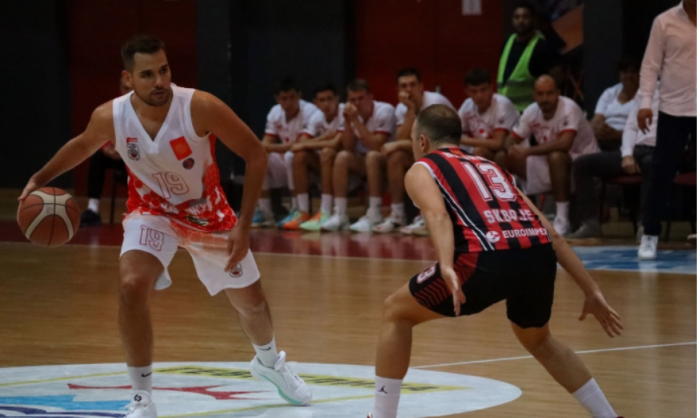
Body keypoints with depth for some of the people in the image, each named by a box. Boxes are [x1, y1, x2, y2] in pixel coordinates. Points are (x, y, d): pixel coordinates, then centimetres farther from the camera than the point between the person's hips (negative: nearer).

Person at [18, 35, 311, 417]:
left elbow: (256, 155, -21)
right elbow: (83, 145, 4)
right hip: (152, 211, 0)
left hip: (207, 212, 0)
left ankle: (269, 362, 50)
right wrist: (39, 179, -1)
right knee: (133, 286, -28)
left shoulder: (200, 107, -31)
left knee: (250, 300, 15)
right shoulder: (110, 117, -22)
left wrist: (243, 225, -24)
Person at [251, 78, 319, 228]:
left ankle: (298, 210, -27)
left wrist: (271, 147, -22)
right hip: (286, 167, 7)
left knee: (291, 156, -36)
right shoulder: (275, 112, 1)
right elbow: (266, 144, 0)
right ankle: (264, 213, -8)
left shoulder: (309, 112, -19)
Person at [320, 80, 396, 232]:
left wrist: (355, 120, -27)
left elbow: (376, 145, -26)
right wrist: (347, 121, -18)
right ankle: (340, 215, -26)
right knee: (342, 157, -22)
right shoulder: (351, 113, 0)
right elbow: (348, 148, -6)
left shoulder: (385, 111, -17)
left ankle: (374, 214, -33)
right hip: (362, 163, 5)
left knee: (372, 157, -35)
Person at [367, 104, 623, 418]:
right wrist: (592, 292, 31)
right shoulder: (490, 168, 36)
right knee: (538, 341, 35)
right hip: (538, 254, 6)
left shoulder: (421, 170, 20)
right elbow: (552, 235, 30)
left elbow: (438, 214, -6)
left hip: (490, 259, -6)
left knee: (396, 313, 17)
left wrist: (447, 269, -22)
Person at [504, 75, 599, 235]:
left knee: (555, 156, -38)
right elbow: (511, 140, 3)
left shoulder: (569, 108, -24)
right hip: (551, 167, 7)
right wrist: (511, 148, -23)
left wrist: (529, 151, -34)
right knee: (509, 160, -5)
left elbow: (564, 144, -37)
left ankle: (562, 219, -30)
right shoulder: (531, 112, -4)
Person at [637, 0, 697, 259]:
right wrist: (645, 102, -9)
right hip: (673, 110, -1)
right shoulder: (665, 22, 0)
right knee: (662, 175, 1)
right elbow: (651, 65, 0)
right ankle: (650, 236, 9)